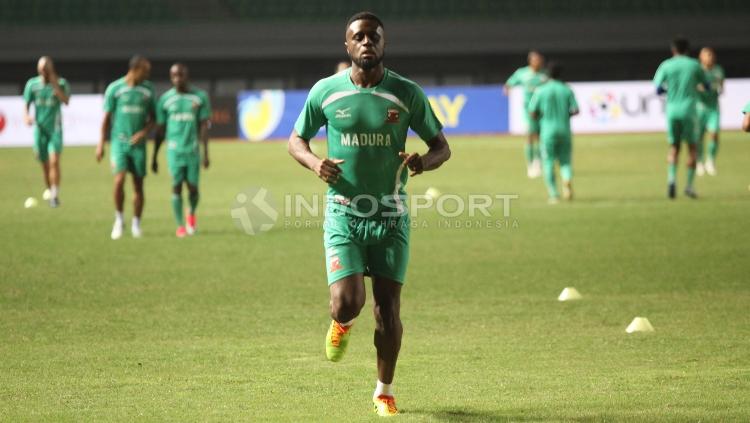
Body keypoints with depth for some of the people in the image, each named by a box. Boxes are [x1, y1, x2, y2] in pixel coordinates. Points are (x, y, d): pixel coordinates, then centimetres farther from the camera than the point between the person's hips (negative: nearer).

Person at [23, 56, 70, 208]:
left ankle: (55, 195, -16)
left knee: (54, 161, -17)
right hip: (40, 128, 3)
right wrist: (26, 116, -15)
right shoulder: (32, 84, 3)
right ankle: (49, 189, 31)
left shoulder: (61, 83, -3)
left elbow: (66, 101, -19)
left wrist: (55, 85, -23)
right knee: (44, 164, 10)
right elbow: (26, 104, 6)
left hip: (55, 128, -2)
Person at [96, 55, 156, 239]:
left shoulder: (147, 89, 5)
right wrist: (101, 144, -1)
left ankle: (136, 224, 14)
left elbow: (152, 117, 11)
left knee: (138, 184, 3)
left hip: (138, 143, 3)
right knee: (119, 180, -16)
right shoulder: (115, 88, -3)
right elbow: (107, 117, 2)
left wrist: (144, 132, -8)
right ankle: (119, 219, 0)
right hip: (119, 141, -3)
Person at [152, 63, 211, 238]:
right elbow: (160, 130, 8)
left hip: (193, 150, 0)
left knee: (193, 187, -1)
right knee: (176, 187, -3)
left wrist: (206, 153, -3)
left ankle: (192, 214, 29)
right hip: (174, 150, 0)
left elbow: (204, 126, 2)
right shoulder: (165, 99, 3)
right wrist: (154, 157, 7)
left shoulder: (200, 97, 2)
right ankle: (180, 226, 5)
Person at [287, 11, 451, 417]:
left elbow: (441, 146, 5)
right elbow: (296, 140, 11)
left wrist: (423, 162, -19)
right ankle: (341, 324, 24)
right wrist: (315, 163, -12)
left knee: (388, 308, 1)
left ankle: (384, 392, 20)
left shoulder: (406, 93, -2)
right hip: (343, 212, -1)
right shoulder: (325, 91, -2)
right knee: (347, 303, -16)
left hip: (390, 214, 1)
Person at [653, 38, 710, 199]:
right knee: (692, 148, 10)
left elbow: (658, 89, -3)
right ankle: (689, 185, 4)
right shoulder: (694, 65, 3)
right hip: (689, 111, -1)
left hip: (672, 111, 1)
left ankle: (672, 178, -12)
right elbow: (707, 86, 13)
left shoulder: (666, 66, 3)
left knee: (674, 148, 12)